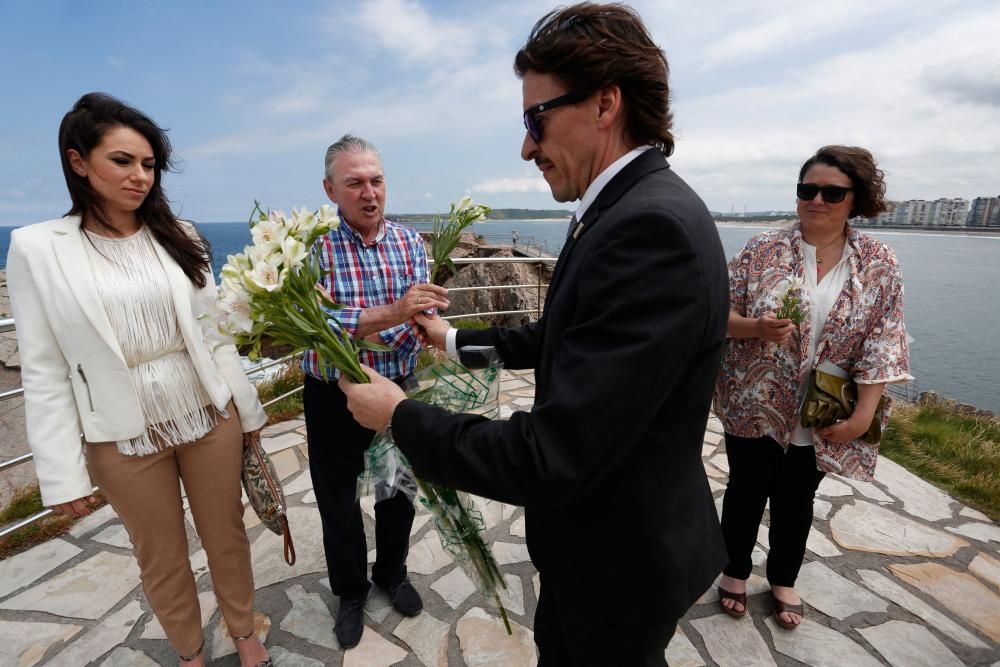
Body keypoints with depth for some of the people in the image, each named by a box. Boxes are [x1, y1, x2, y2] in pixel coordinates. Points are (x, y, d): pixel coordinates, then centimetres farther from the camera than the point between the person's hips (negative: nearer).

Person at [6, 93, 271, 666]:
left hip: (211, 416, 2)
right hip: (125, 437, -1)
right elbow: (44, 370, -5)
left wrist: (248, 407, 6)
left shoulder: (178, 235, 1)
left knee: (227, 536, 16)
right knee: (162, 558, 17)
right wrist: (63, 473, -5)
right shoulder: (37, 247, -5)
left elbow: (214, 330, 3)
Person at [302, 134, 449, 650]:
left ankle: (392, 573, 47)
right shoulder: (313, 246, -12)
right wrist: (392, 313, -40)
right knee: (338, 501, 16)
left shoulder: (410, 242, -3)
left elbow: (421, 317, -11)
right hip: (333, 399, -2)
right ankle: (350, 592, 42)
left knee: (398, 490, 19)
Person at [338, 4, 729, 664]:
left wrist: (399, 413, -19)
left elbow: (549, 460, -34)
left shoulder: (653, 226, -32)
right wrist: (456, 340, 16)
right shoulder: (629, 211, 1)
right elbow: (560, 338, 12)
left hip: (622, 557, -8)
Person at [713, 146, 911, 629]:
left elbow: (881, 343, -6)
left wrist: (862, 415, -12)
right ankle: (735, 571, 38)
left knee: (796, 501, 19)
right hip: (753, 406, -1)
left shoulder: (878, 263, -4)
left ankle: (783, 580, 43)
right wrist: (756, 327, -27)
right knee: (746, 492, 14)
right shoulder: (762, 249, -8)